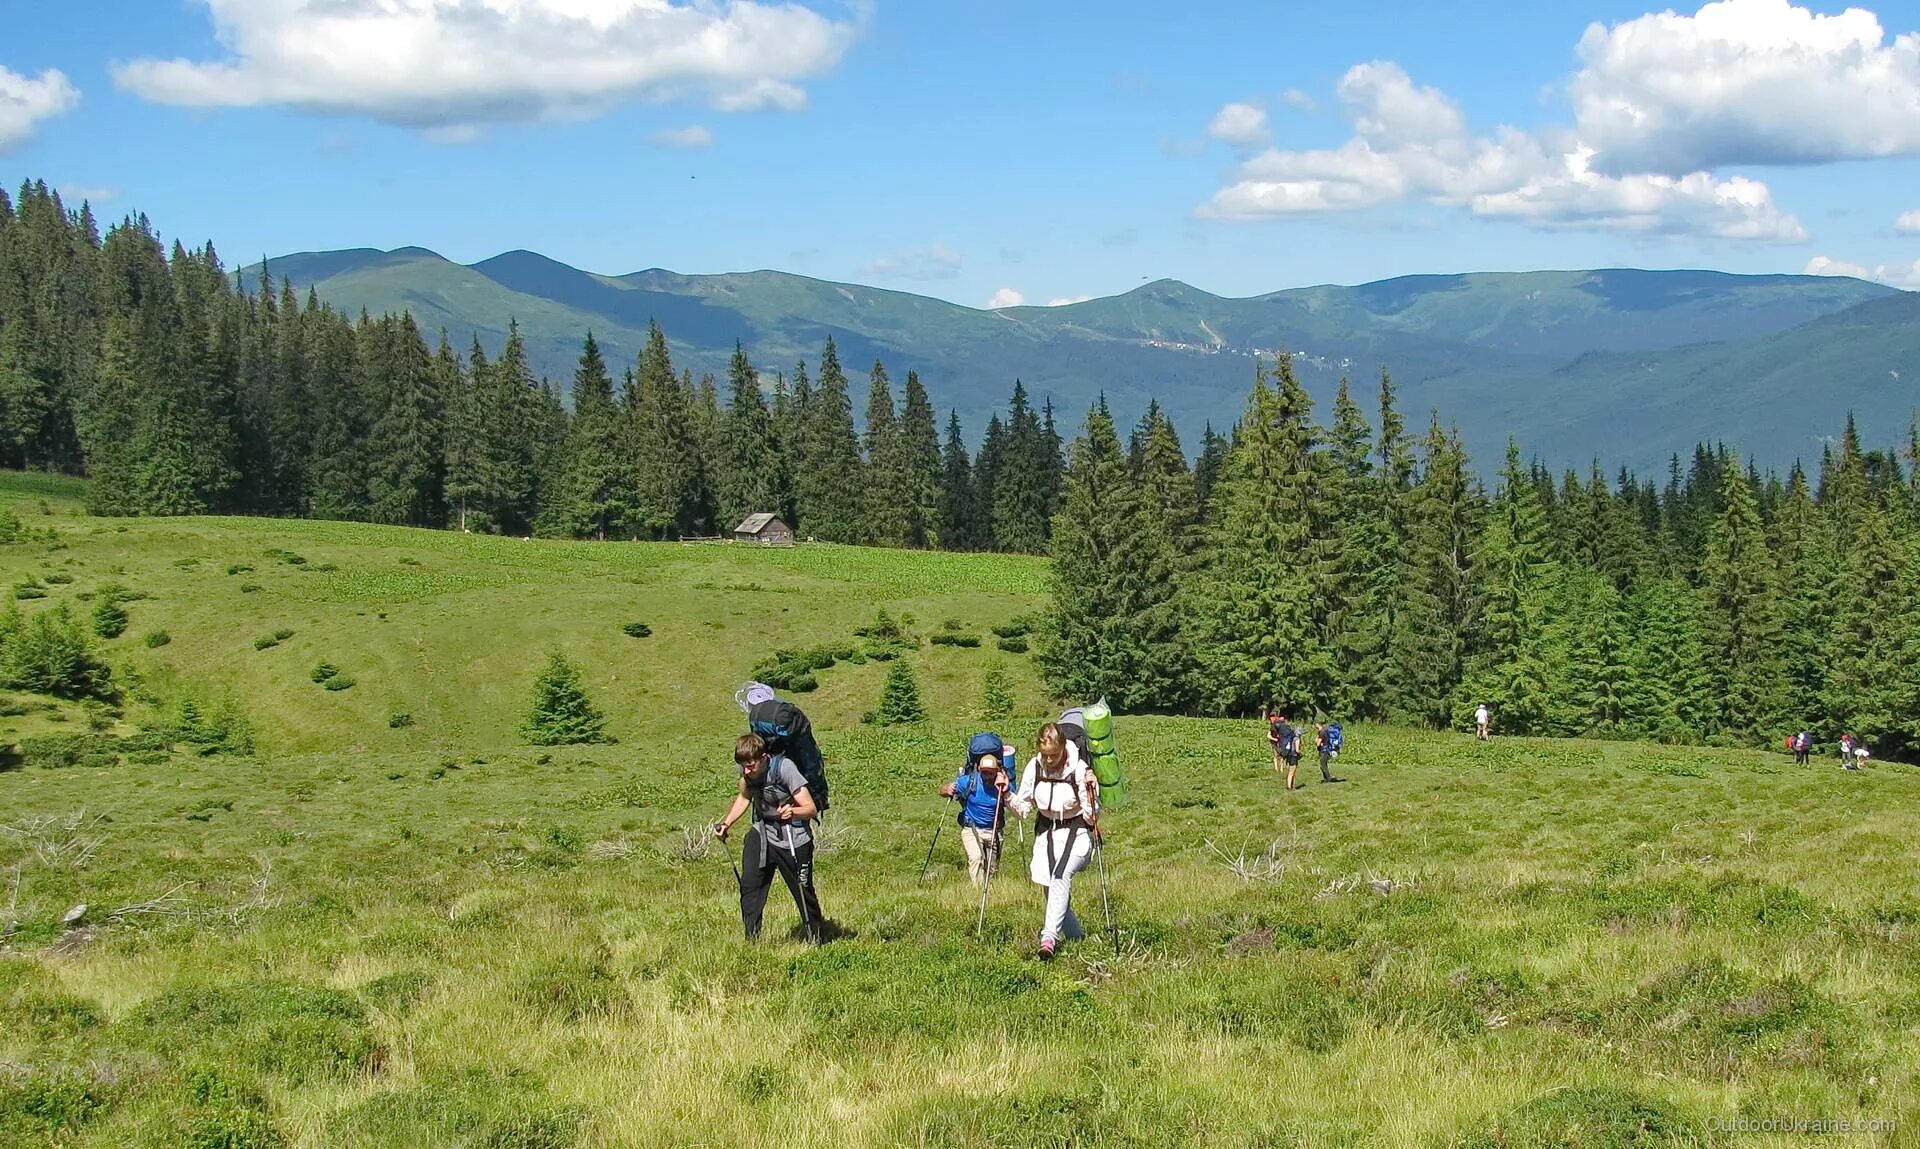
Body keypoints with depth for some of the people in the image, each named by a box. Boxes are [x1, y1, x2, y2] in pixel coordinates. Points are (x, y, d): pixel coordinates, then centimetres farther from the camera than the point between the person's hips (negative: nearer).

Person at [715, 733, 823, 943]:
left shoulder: (784, 768, -26)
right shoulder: (746, 770, -9)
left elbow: (811, 808, -25)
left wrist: (792, 812, -45)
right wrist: (726, 823, 2)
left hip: (794, 839, -5)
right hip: (762, 833, 5)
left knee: (803, 891, 5)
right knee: (749, 884, -11)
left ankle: (814, 939, 25)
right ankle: (751, 939, -4)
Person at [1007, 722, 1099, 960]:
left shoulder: (1079, 770, -16)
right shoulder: (1034, 767, -5)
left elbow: (1091, 817, -14)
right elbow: (1024, 809, 6)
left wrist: (1090, 792, -30)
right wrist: (1007, 796, -11)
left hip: (1076, 833, -5)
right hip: (1046, 832, 5)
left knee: (1060, 876, -29)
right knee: (1050, 887, 1)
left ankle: (1049, 937, -37)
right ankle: (1077, 938, 22)